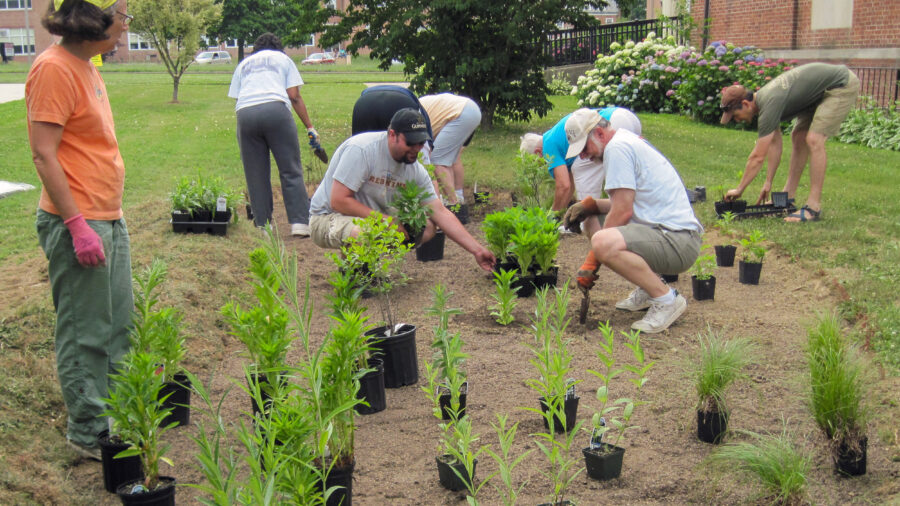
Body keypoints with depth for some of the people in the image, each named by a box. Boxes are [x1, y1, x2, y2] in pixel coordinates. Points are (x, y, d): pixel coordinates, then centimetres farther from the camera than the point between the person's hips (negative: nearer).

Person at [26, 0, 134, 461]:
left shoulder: (85, 67, 12)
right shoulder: (54, 68, -16)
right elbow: (44, 155, -19)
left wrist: (111, 216, 18)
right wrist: (77, 225, -22)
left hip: (108, 219, 10)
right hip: (78, 223, -10)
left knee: (118, 327, 18)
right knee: (85, 334, 3)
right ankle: (88, 434, 17)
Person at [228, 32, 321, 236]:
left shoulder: (243, 63, 32)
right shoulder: (283, 59, 26)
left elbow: (236, 99, 22)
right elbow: (294, 96, 13)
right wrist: (310, 127, 13)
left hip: (245, 112, 3)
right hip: (275, 108, -2)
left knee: (256, 175, 7)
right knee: (291, 171, 0)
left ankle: (262, 225, 7)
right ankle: (300, 223, -6)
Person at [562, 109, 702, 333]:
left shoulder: (617, 147, -11)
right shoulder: (628, 142, 20)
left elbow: (623, 212, -17)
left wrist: (591, 263, -12)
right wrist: (589, 205, 10)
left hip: (678, 241, -11)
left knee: (603, 243, -33)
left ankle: (666, 299, -15)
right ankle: (648, 288, 17)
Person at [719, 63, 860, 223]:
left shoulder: (769, 104, -26)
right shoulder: (763, 97, 2)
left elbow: (758, 157, -20)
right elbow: (774, 143, 11)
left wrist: (739, 190, -10)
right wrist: (768, 183, 14)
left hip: (843, 85, -10)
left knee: (814, 140, -19)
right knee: (798, 137, 11)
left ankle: (814, 207, -17)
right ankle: (788, 196, 19)